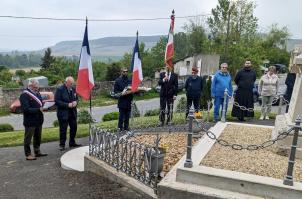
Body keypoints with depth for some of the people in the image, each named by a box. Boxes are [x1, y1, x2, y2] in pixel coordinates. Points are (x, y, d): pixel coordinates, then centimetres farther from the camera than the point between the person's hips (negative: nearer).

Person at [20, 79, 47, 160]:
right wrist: (38, 109, -23)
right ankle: (28, 154, 13)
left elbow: (41, 103, 20)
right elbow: (26, 109, -21)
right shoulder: (24, 95, -14)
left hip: (38, 120, 8)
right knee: (28, 138, 4)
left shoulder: (37, 93, 11)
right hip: (30, 121, -8)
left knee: (38, 137, 17)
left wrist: (42, 107, -3)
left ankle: (37, 152, 30)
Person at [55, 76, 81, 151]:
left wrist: (75, 102, -5)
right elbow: (57, 101, -15)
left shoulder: (73, 89, 9)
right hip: (63, 113, -6)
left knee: (74, 127, 11)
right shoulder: (60, 89, -10)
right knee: (63, 129, 0)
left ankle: (72, 143, 26)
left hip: (72, 112, 6)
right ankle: (62, 145, 13)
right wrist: (67, 105, -21)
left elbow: (76, 98, 19)